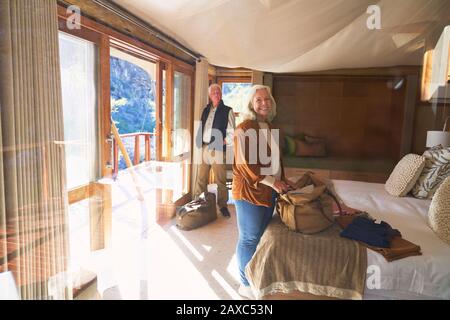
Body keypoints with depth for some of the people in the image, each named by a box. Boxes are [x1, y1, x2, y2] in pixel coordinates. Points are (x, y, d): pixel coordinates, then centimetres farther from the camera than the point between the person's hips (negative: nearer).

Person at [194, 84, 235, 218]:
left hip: (218, 150, -4)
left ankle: (223, 205, 14)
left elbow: (231, 133, -4)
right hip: (204, 148, 5)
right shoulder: (206, 110, 16)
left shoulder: (227, 111, 0)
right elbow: (201, 128, 18)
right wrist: (199, 143, 7)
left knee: (221, 180, 1)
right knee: (200, 178, 10)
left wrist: (221, 144, -11)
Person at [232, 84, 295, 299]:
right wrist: (272, 182, -18)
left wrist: (283, 180, 11)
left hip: (269, 191, 8)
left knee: (262, 236, 18)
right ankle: (246, 285, 20)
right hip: (249, 191, -8)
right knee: (249, 238, 3)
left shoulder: (269, 127, 12)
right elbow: (245, 164, -20)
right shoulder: (244, 128, -14)